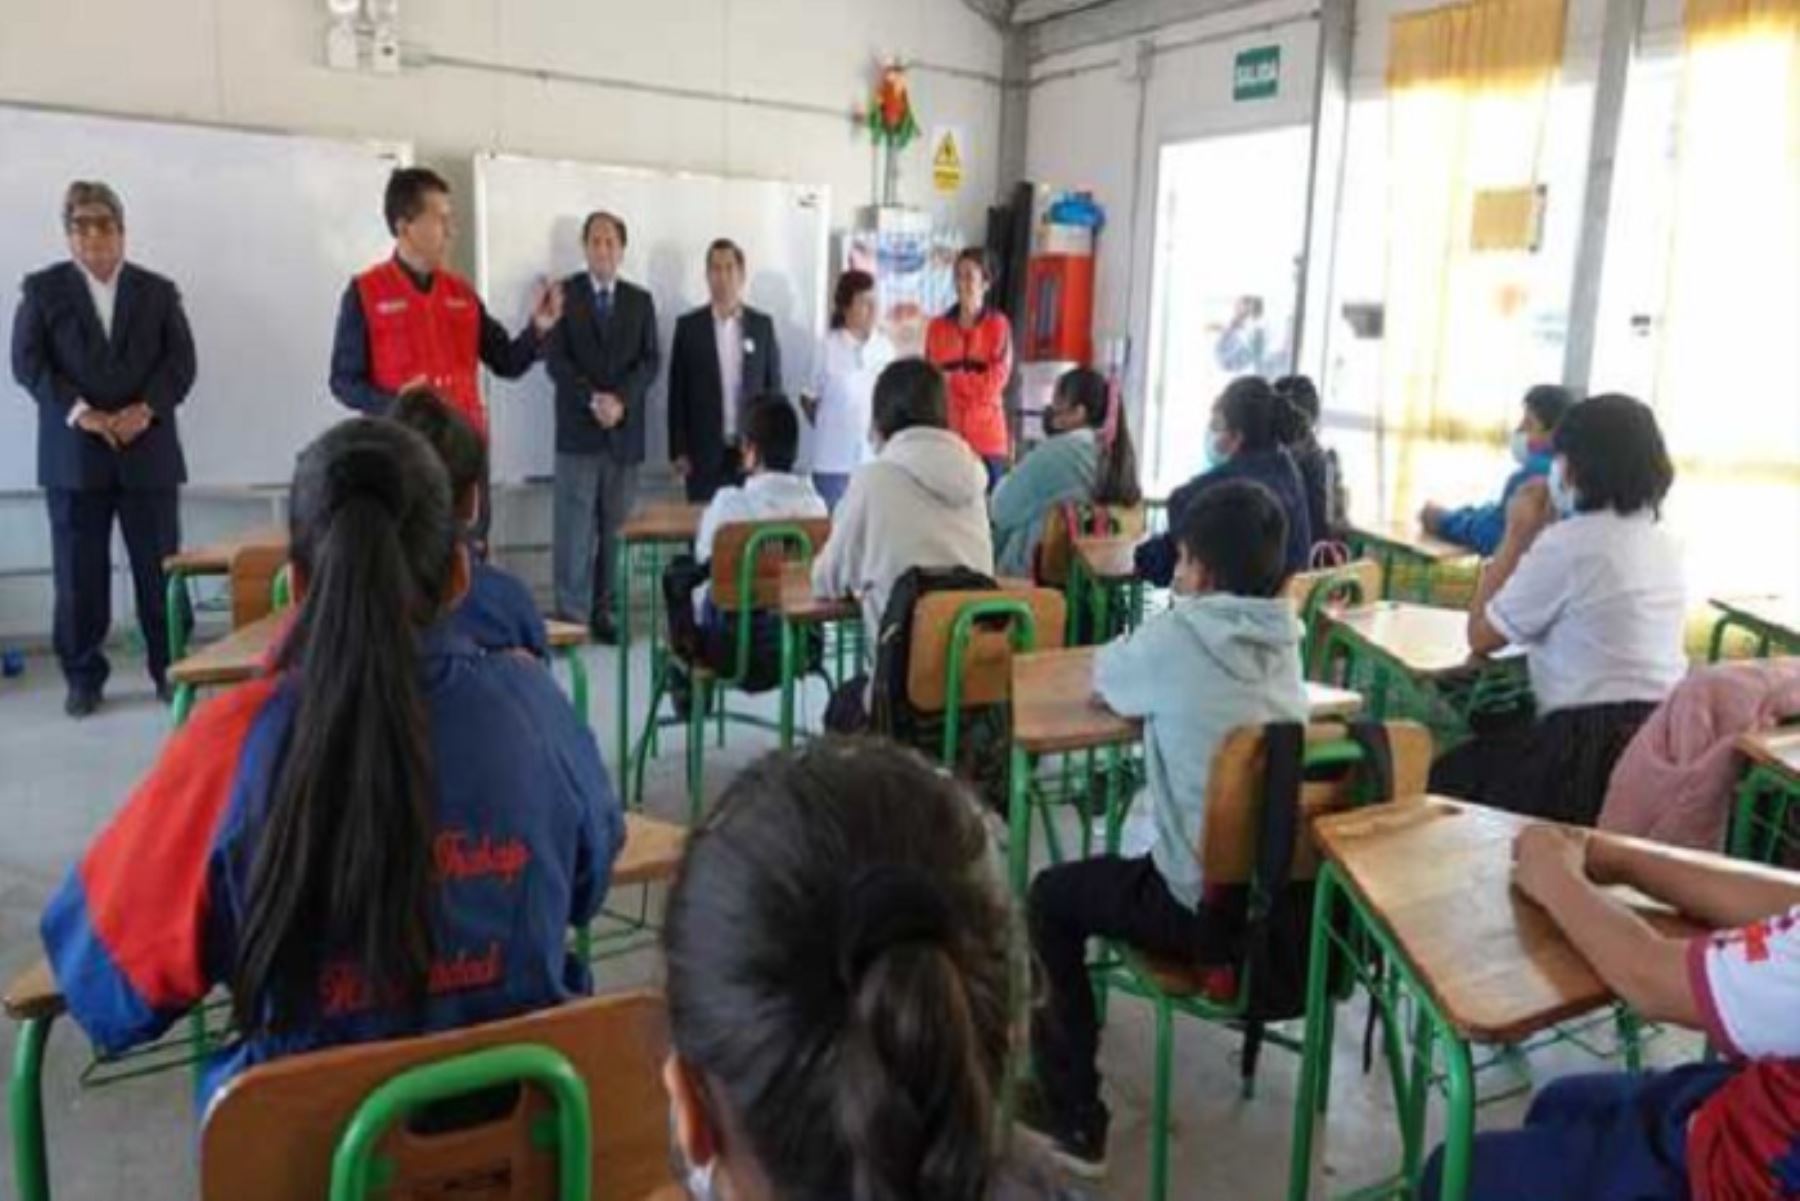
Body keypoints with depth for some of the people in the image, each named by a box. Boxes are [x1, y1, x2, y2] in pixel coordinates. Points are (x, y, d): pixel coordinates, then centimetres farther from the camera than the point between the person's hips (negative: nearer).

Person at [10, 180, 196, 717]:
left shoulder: (157, 290, 12)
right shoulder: (43, 288, 9)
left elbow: (181, 361, 3)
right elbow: (28, 362, 1)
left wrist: (145, 409, -12)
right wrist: (79, 412, -13)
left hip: (148, 449, 0)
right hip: (73, 454, 0)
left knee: (160, 569, 2)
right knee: (79, 573, 3)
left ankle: (171, 668, 12)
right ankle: (83, 676, 14)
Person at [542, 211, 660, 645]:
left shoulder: (640, 300, 13)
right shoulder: (563, 294, 5)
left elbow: (651, 360, 4)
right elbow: (555, 360, -4)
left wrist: (620, 400, -12)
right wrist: (593, 399, -17)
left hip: (626, 429, 3)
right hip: (578, 429, -2)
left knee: (615, 527, 3)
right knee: (574, 528, -5)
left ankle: (602, 610, 10)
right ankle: (571, 614, -1)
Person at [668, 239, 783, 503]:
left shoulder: (762, 324, 6)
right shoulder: (688, 325, 2)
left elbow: (774, 387, 7)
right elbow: (677, 393, 2)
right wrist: (678, 451, -3)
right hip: (704, 452, -1)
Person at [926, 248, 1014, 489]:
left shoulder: (998, 325, 0)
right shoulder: (937, 327, 9)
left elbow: (994, 381, -7)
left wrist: (951, 378, -7)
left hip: (985, 435, -2)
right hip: (944, 433, 2)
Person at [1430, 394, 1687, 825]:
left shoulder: (1568, 542, -15)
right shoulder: (1662, 542, 10)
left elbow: (1481, 635, -5)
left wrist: (1518, 535, 1)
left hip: (1592, 749, -8)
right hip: (1661, 741, 8)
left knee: (1448, 777, 13)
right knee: (1488, 754, 27)